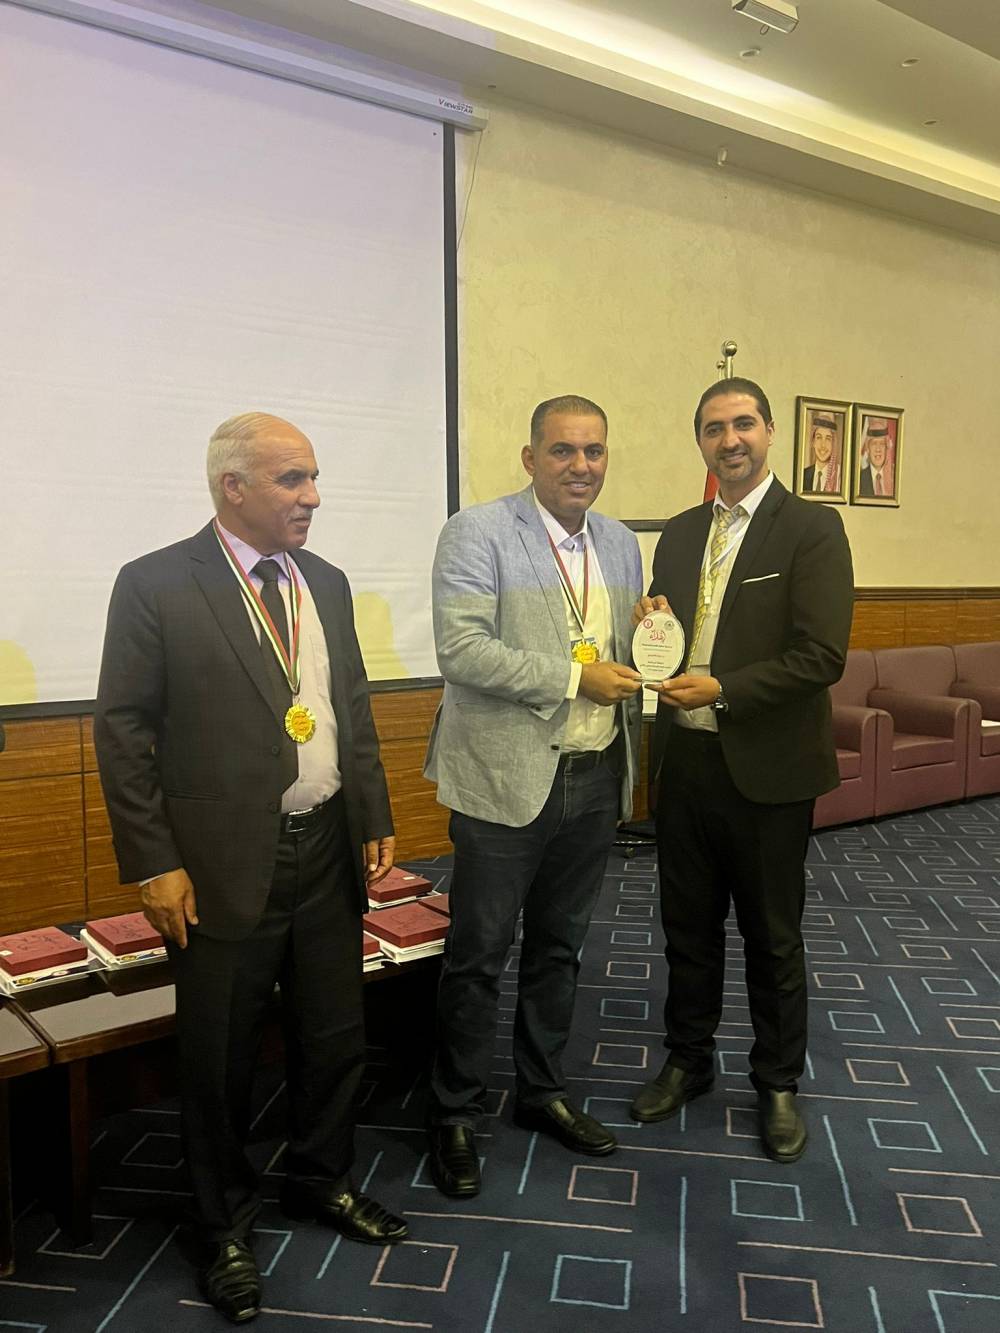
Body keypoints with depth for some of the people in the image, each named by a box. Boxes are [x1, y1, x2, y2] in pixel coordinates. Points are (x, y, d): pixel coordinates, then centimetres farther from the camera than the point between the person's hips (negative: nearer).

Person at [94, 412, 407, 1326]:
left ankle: (321, 1180, 44)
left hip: (327, 850, 5)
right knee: (220, 1058, 12)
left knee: (337, 1036, 18)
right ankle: (226, 1221, 37)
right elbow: (122, 729, -9)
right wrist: (154, 863, -12)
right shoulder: (155, 585, -10)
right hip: (224, 863, -5)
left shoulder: (326, 583, 7)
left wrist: (376, 821, 8)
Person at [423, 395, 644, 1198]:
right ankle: (455, 1115, 25)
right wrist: (574, 678, -19)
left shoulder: (621, 544, 11)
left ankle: (543, 1091, 37)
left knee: (560, 948, 19)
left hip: (596, 779, 6)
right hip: (507, 779, -6)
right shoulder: (478, 534, -9)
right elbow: (462, 650, -20)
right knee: (479, 954, 6)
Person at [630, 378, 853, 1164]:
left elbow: (822, 656, -17)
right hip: (685, 762, 5)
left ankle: (779, 1084, 32)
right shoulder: (679, 534, 9)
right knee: (688, 925, 17)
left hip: (766, 769, -5)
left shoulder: (812, 529, -10)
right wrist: (651, 631, -7)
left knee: (773, 937, 12)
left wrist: (719, 689, -21)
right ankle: (688, 1062, 37)